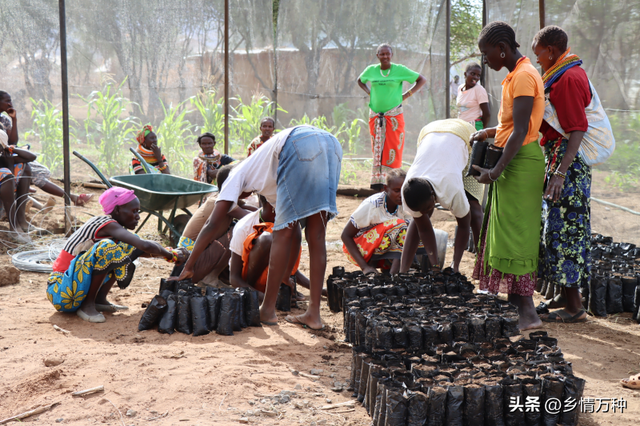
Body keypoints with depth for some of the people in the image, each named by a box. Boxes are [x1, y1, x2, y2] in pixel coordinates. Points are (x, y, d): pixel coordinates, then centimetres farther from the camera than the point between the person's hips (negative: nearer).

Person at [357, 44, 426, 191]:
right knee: (377, 149, 4)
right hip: (375, 116, 3)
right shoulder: (371, 70, 6)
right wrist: (369, 93, 10)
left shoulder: (400, 70, -2)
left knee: (392, 150, -5)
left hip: (394, 116, -3)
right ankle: (377, 182, 8)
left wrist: (407, 95, -3)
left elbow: (422, 80, 5)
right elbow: (360, 81, 27)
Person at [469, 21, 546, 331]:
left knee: (515, 234, -9)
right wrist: (490, 132, 14)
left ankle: (528, 314, -4)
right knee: (507, 232, 14)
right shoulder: (517, 75, 16)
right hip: (515, 162, 11)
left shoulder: (523, 76, -16)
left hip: (521, 163, -11)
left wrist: (496, 171, -22)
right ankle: (515, 302, 24)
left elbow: (520, 132, -22)